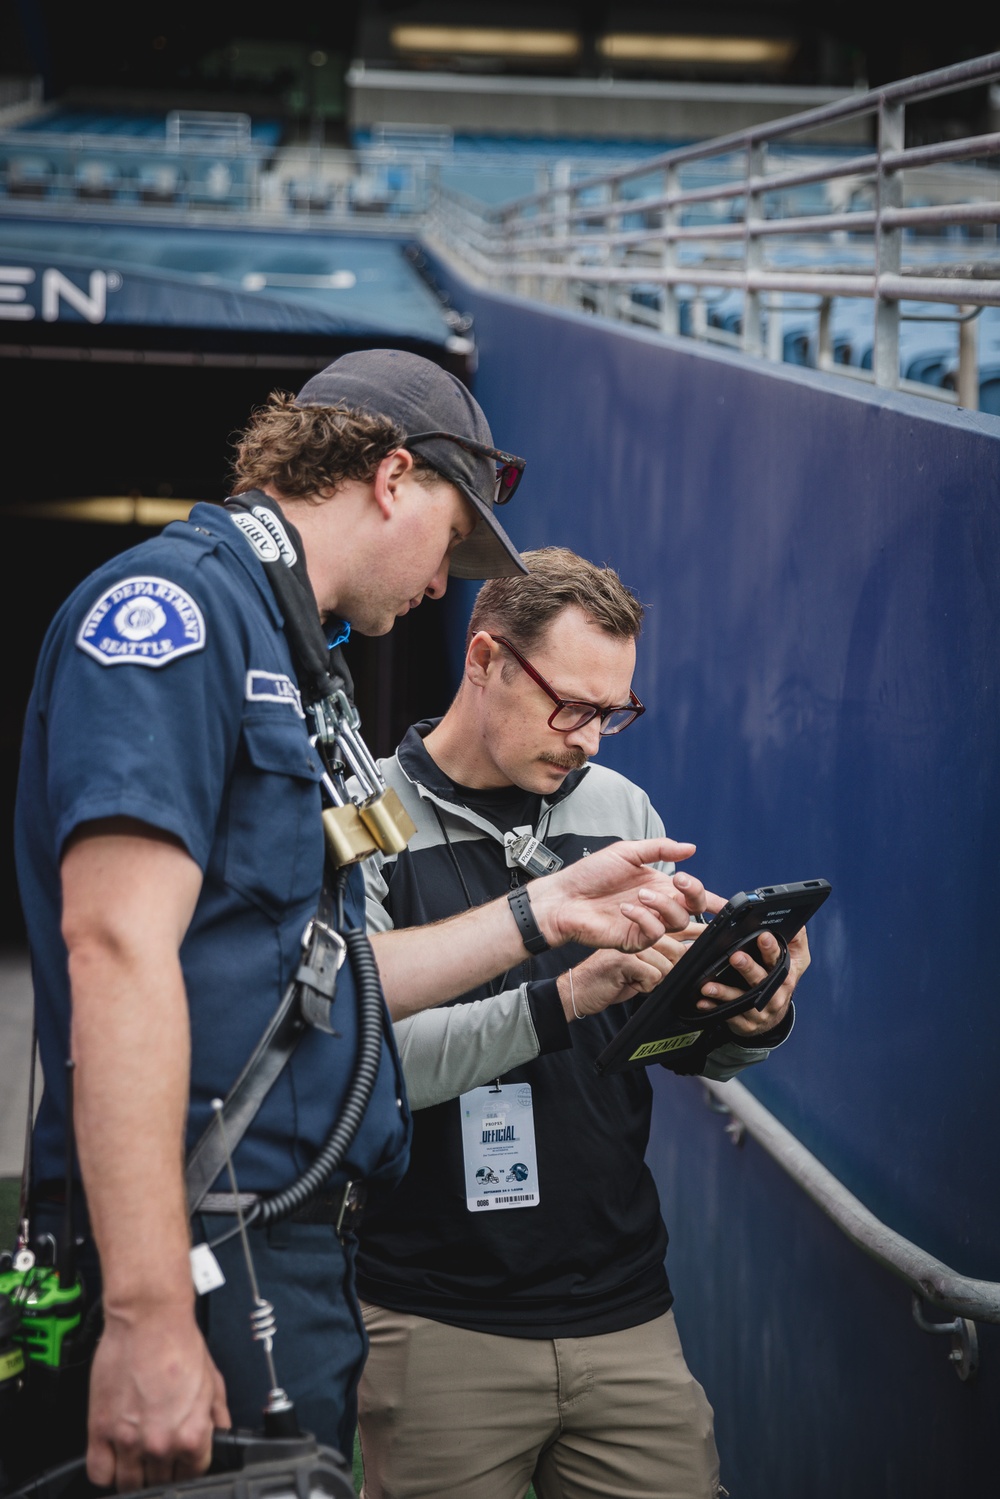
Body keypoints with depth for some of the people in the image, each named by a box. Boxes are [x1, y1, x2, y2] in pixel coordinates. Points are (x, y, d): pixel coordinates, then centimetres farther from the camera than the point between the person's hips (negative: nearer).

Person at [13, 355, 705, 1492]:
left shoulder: (280, 650, 19)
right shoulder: (175, 605, -12)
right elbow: (118, 951, -23)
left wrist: (542, 914, 22)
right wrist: (149, 1315, -28)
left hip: (299, 1248, 10)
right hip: (209, 1260, -10)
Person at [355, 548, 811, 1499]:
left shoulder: (620, 810, 10)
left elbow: (684, 1049, 13)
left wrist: (752, 1020, -9)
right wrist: (563, 999, -28)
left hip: (624, 1312, 4)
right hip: (441, 1325, -4)